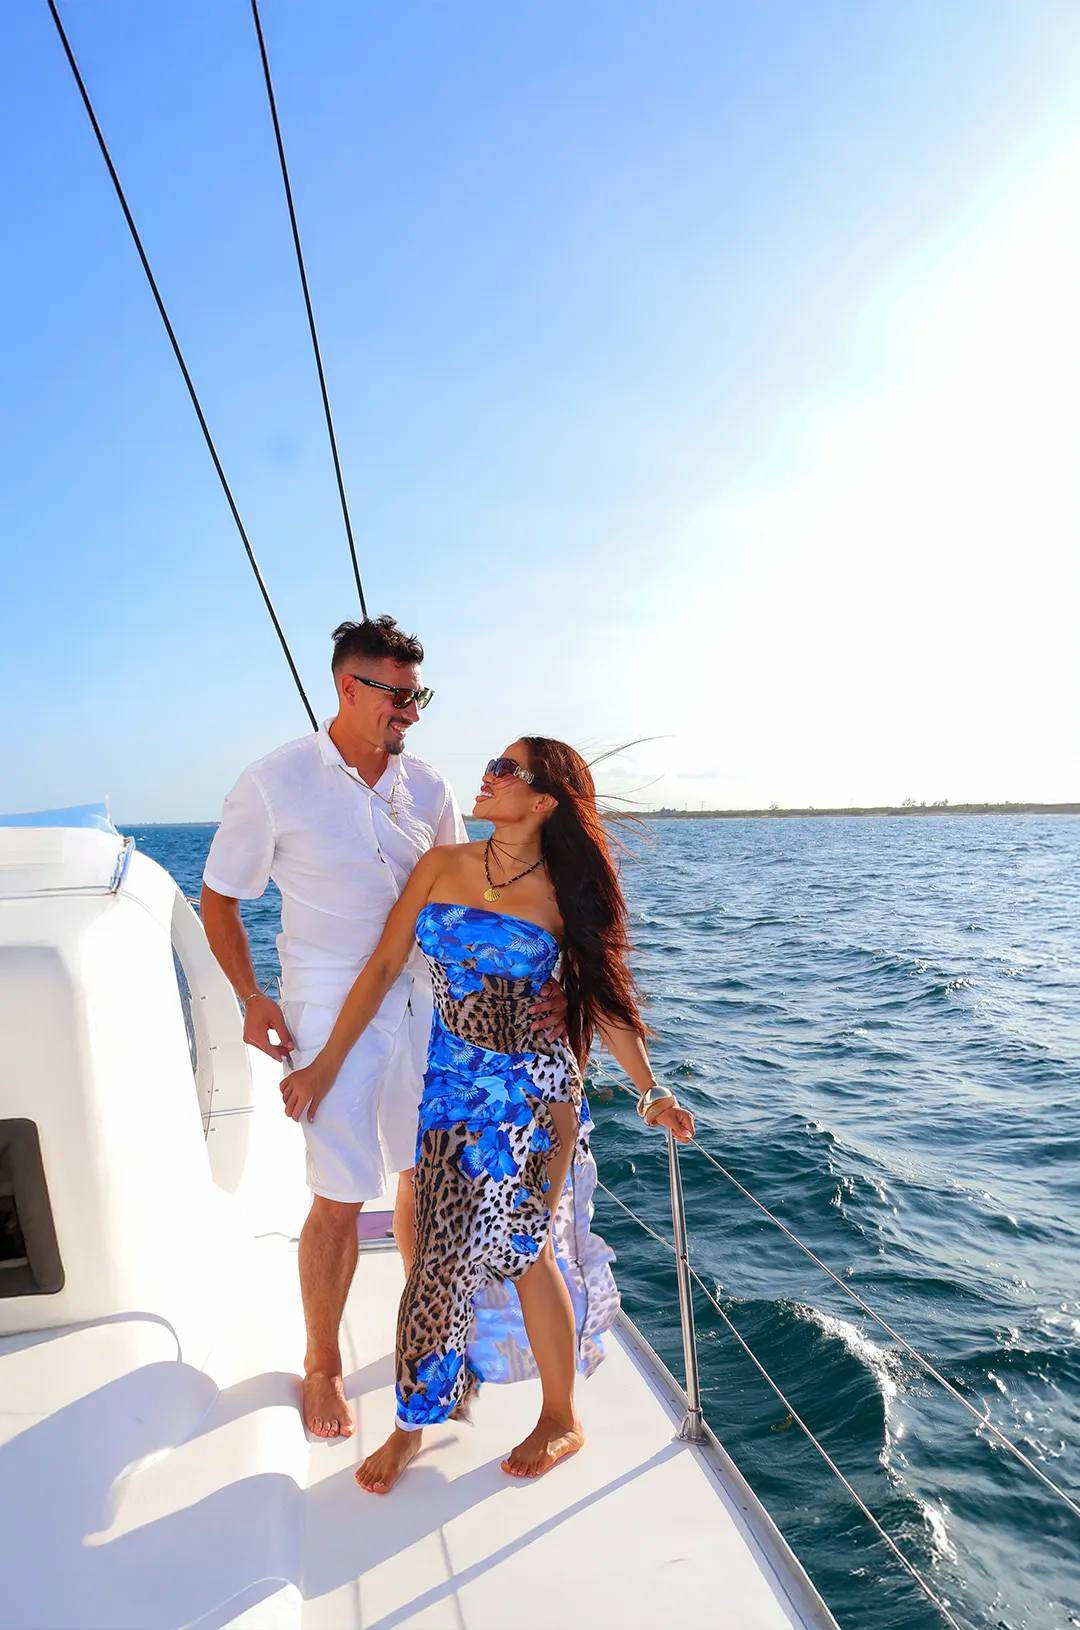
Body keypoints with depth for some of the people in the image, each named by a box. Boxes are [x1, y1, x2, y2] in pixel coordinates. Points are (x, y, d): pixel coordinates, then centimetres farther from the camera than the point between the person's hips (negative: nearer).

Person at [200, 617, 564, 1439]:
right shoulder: (275, 783, -10)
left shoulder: (426, 786, 0)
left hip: (425, 1004, 4)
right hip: (331, 1015, -4)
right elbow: (220, 896, 0)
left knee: (426, 1175, 16)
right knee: (340, 1199, 1)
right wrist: (251, 997, -11)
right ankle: (322, 1365, 26)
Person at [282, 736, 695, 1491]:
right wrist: (325, 1065, 3)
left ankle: (561, 1418, 28)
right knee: (444, 1249, 8)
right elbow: (384, 967, 2)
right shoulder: (441, 867, -1)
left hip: (533, 1086, -3)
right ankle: (414, 1422, 30)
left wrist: (651, 1090, 0)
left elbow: (605, 997, 1)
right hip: (451, 1081, 3)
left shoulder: (562, 895, -7)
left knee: (519, 1248, 4)